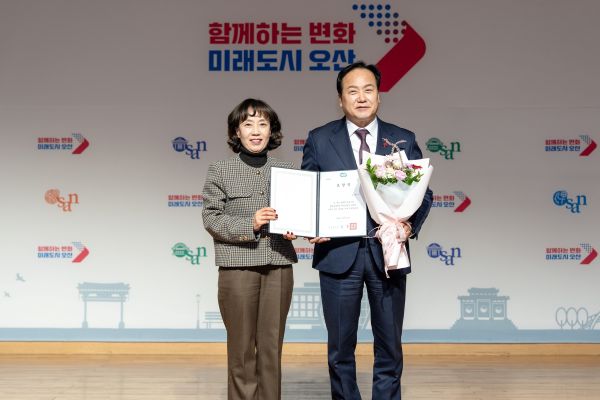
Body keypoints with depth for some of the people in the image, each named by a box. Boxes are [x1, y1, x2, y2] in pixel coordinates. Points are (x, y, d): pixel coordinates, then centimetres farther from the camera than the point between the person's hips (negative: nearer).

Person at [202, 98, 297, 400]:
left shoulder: (285, 171, 10)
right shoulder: (220, 171, 2)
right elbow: (211, 218, -4)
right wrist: (250, 224, -18)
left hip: (279, 266, 3)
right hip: (238, 267, -3)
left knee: (272, 347, 8)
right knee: (242, 349, 4)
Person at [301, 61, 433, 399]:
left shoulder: (404, 140, 6)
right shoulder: (319, 140, 4)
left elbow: (422, 193, 5)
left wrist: (411, 225, -13)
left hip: (387, 253, 1)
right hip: (339, 253, -1)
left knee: (390, 345, 9)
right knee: (341, 346, 10)